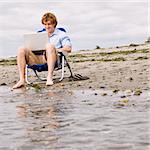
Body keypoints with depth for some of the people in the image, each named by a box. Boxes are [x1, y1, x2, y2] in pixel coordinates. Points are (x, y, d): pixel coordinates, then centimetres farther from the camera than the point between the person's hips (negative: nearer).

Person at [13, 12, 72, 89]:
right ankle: (22, 80, -29)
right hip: (39, 58, 4)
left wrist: (55, 49, -9)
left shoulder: (61, 34, 18)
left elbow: (68, 48, 3)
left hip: (52, 58, -4)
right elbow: (32, 46, 27)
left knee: (50, 46, -36)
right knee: (21, 50, -19)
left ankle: (49, 77, -43)